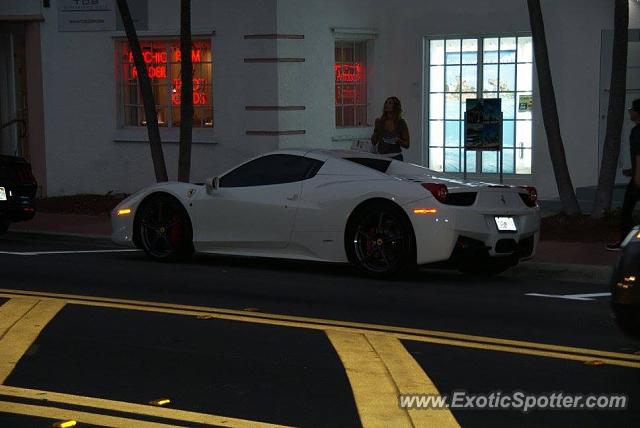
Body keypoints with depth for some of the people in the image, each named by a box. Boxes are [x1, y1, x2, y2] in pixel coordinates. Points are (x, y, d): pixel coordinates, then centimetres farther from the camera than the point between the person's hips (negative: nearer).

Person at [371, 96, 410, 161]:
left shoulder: (401, 123, -4)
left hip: (395, 157, -2)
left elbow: (407, 145, 1)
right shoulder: (380, 121, 2)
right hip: (380, 157, 2)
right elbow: (373, 142, 6)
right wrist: (376, 129, -8)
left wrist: (398, 141, -18)